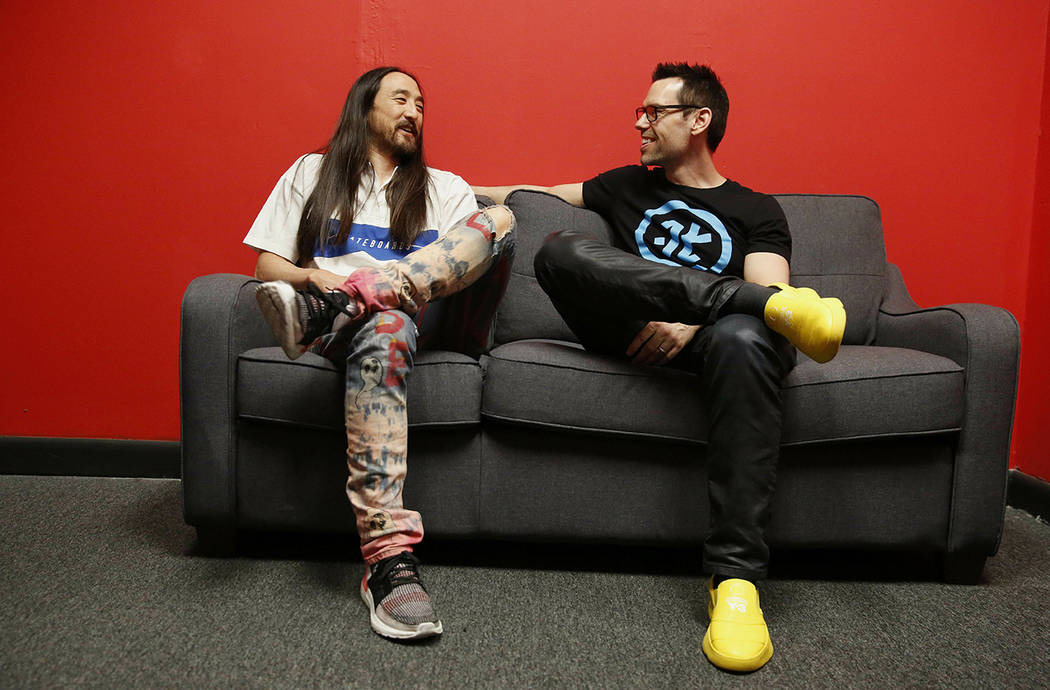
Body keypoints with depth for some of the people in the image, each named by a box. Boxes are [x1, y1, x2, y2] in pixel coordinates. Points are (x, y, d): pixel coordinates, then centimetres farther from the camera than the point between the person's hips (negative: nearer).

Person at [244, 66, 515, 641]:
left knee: (500, 219, -24)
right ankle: (389, 556, -49)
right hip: (351, 327, -2)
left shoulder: (445, 188, 26)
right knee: (384, 329, -42)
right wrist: (313, 275, -9)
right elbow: (267, 263, 15)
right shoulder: (311, 173, 24)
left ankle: (326, 311, -38)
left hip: (427, 315, 2)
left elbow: (480, 251, 8)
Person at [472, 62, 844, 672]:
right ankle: (777, 305, -33)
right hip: (632, 336, 3)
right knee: (561, 250, -27)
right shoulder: (628, 187, 29)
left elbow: (767, 292, 0)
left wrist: (693, 325, -18)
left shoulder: (756, 210, 17)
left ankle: (735, 577, -40)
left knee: (744, 338, -40)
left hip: (704, 342, -2)